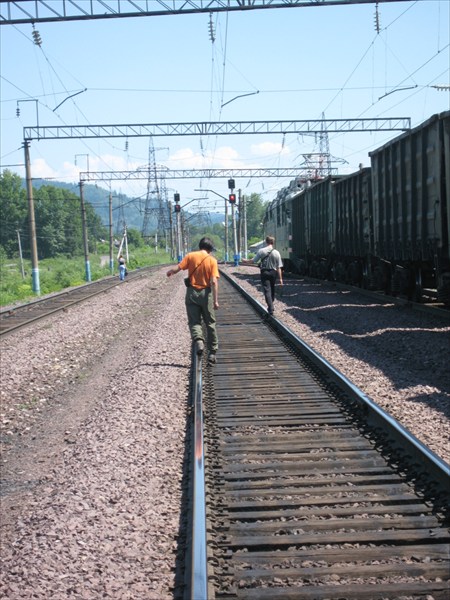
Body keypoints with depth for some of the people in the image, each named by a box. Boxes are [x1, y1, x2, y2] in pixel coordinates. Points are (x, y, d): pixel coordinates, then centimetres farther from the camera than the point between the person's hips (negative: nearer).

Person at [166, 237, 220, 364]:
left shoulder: (190, 256, -2)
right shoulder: (212, 260, -4)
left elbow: (178, 268, -6)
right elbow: (214, 282, -11)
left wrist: (170, 272, 17)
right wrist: (215, 300, -10)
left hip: (192, 293, 0)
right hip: (206, 293, 0)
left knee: (194, 321, 5)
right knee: (210, 323, 12)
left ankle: (198, 340, -23)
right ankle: (212, 352, 15)